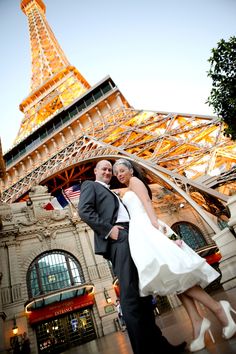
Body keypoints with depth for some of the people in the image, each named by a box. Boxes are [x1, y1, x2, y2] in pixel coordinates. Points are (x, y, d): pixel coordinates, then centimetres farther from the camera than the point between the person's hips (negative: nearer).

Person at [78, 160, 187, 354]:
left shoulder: (113, 193, 35)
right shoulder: (90, 185, 12)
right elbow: (84, 210, -7)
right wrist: (108, 229, -16)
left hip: (131, 237, 9)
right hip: (118, 238, -8)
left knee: (142, 293, 8)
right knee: (130, 294, -11)